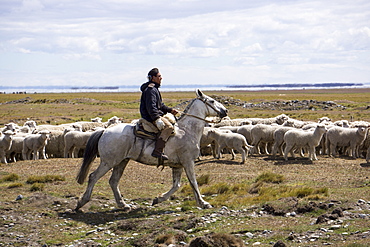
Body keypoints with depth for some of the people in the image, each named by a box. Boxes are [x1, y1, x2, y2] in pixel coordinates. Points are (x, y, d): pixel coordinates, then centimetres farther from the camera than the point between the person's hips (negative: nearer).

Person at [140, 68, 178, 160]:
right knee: (168, 126, -27)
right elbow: (151, 106, -24)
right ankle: (157, 151, -34)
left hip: (157, 115, 11)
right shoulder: (150, 89, -14)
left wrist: (170, 110, 18)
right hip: (151, 118, -11)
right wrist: (157, 119, -32)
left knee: (172, 120, 22)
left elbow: (160, 105, 28)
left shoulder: (154, 89, 21)